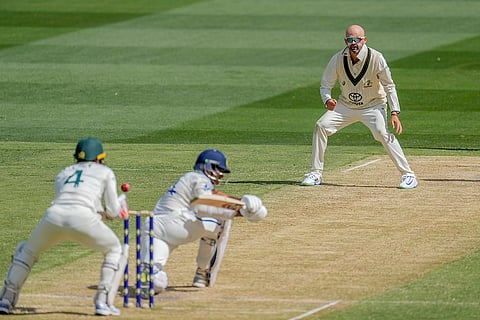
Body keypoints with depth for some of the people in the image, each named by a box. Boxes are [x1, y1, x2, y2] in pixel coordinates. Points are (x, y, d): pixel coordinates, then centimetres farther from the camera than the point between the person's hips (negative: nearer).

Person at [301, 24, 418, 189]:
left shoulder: (376, 58, -21)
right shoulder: (337, 59, -14)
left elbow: (389, 86, -12)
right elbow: (325, 85, -6)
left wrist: (395, 113, -21)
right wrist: (328, 100, -30)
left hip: (372, 106, -3)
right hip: (345, 106, 3)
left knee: (383, 133, -27)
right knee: (321, 126, -14)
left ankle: (408, 174, -18)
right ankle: (315, 174, -2)